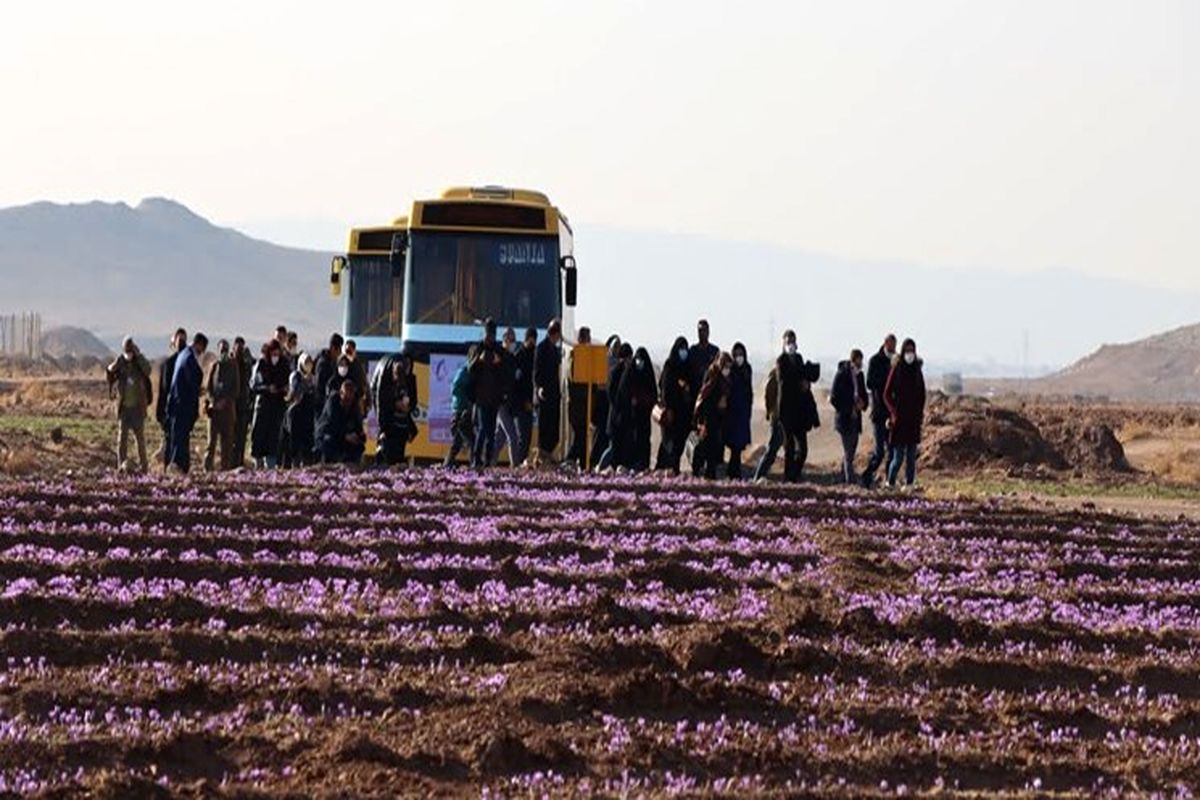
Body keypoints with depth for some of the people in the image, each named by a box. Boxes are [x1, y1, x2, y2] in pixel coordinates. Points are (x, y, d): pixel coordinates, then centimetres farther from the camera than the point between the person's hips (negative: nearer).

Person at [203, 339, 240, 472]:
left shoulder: (232, 366, 7)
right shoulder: (214, 366, 10)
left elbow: (236, 387, 4)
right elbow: (209, 386, 9)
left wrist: (226, 400, -7)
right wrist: (212, 401, -7)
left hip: (228, 406, 0)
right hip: (214, 405, 0)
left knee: (227, 437, -3)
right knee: (212, 437, -3)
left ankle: (226, 465, -2)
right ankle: (208, 465, -3)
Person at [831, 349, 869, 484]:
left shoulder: (859, 375, 9)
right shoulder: (842, 375, -10)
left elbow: (863, 394, 19)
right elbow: (834, 398, -12)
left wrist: (863, 404, -4)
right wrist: (850, 407, -14)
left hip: (855, 419, 7)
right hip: (845, 418, -7)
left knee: (850, 451, 11)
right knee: (848, 452, -9)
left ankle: (844, 478, 19)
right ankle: (850, 480, -11)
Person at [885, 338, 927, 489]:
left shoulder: (917, 370, 8)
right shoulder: (896, 369, -4)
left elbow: (922, 394, 15)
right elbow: (887, 394, -2)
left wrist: (920, 413, 4)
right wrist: (893, 412, -11)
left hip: (913, 419, 4)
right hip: (899, 419, -4)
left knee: (911, 455, 5)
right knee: (898, 456, -6)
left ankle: (909, 483, 10)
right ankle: (890, 482, 7)